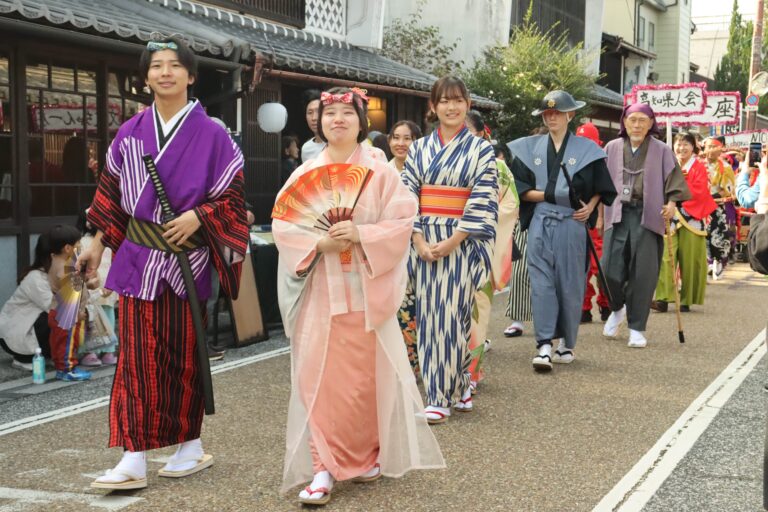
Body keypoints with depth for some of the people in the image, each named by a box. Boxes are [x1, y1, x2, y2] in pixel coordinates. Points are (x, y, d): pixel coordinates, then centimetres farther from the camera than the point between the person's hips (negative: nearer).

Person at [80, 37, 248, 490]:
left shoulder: (211, 134, -3)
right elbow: (112, 196, 14)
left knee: (185, 352, 6)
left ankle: (191, 446, 21)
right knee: (138, 355, 0)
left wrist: (198, 216, -16)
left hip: (188, 258, -2)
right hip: (138, 257, 3)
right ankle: (134, 460, 3)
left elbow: (234, 193, -2)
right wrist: (98, 245, 13)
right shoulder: (130, 133, 7)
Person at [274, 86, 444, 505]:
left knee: (365, 376, 3)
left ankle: (366, 455, 21)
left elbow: (401, 222, -5)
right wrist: (319, 243, -15)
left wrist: (361, 235, -19)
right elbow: (282, 225, 1)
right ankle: (324, 466, 0)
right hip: (318, 291, 1)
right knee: (319, 377, -4)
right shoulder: (304, 174, 7)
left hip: (365, 290, -1)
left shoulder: (381, 173, 3)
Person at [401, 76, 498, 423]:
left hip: (461, 244, -3)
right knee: (428, 315, 3)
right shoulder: (418, 149, 10)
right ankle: (456, 388, 13)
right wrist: (419, 241, -9)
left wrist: (451, 242, -13)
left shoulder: (481, 149, 1)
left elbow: (483, 201, -6)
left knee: (452, 315, -5)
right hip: (424, 242, 3)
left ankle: (443, 395, 2)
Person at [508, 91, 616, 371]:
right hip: (540, 223, 1)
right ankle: (544, 345, -8)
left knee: (569, 284, 3)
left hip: (572, 223, -1)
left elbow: (600, 187, 9)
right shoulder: (530, 147, 9)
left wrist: (589, 207, -8)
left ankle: (566, 343, 16)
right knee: (541, 282, -6)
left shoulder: (586, 148, 5)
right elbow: (519, 187, 6)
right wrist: (547, 195, -9)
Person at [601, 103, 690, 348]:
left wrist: (671, 202, -17)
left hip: (647, 217, -1)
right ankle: (617, 309, 27)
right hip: (617, 215, 1)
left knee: (643, 273, -2)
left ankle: (637, 328, 10)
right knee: (610, 269, -5)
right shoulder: (612, 148, 9)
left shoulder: (661, 151, 4)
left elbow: (674, 179, 0)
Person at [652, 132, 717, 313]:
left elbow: (699, 192, -10)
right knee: (666, 257, -10)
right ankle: (663, 298, -15)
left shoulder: (699, 167, 2)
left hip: (691, 219, -3)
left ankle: (686, 300, 8)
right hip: (671, 219, 3)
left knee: (689, 261, -1)